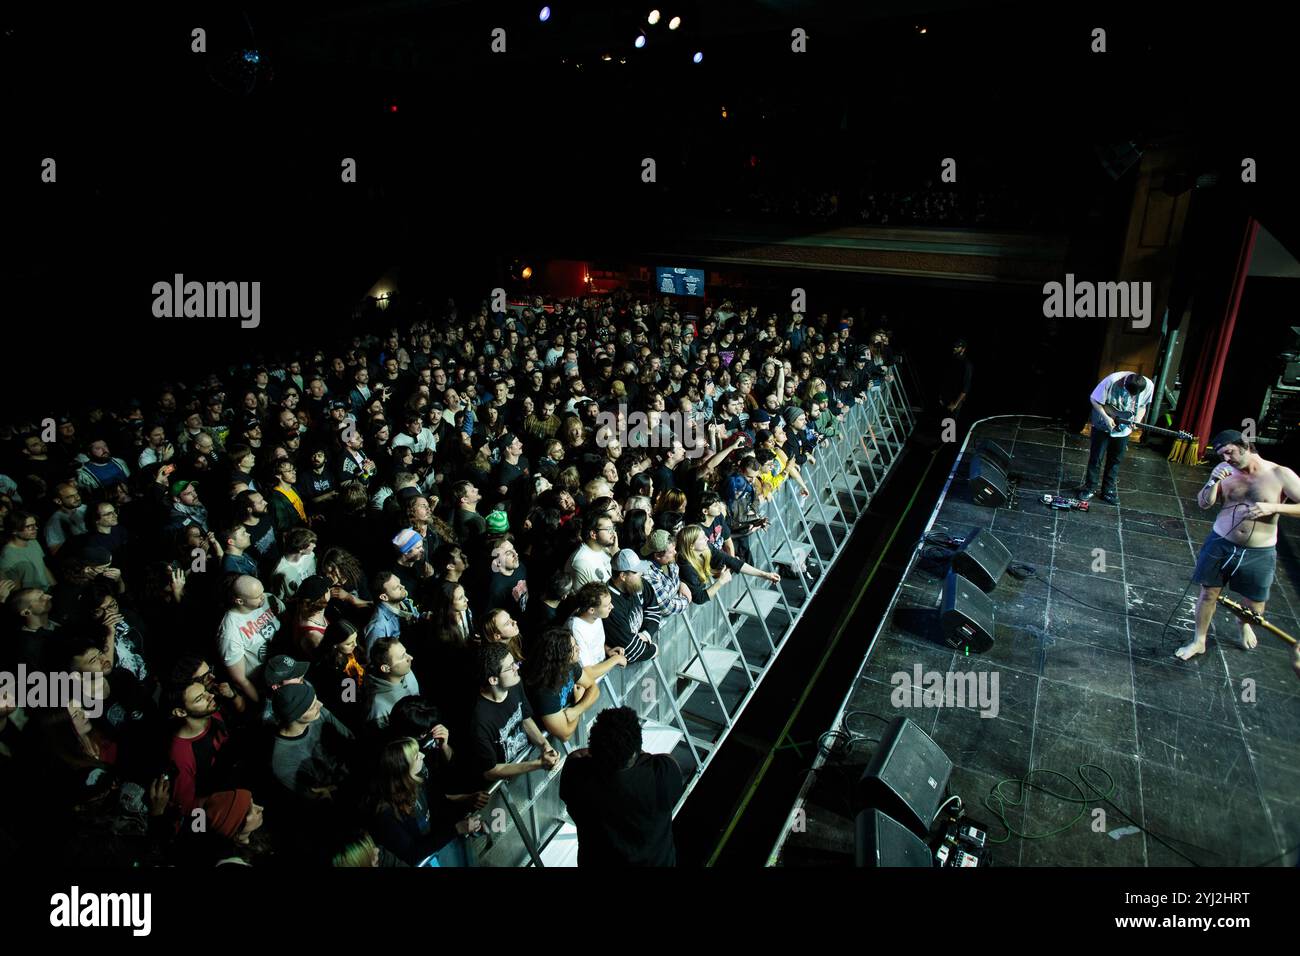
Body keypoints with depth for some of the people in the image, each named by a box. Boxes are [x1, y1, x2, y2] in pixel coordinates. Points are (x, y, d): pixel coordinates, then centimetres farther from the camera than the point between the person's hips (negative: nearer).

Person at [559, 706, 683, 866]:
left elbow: (577, 755, -6)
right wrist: (638, 753, 0)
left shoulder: (576, 775, -31)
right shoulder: (665, 771, -34)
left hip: (597, 861, 1)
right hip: (657, 861, 0)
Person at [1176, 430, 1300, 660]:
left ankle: (1244, 624, 48)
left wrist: (1273, 507, -26)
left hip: (1259, 553, -1)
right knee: (1208, 593, 8)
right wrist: (1213, 482, -19)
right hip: (1221, 545, 1)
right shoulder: (1224, 470, -4)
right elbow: (1204, 503, -2)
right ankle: (1198, 641, 25)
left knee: (1255, 605, 13)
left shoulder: (1280, 475, -10)